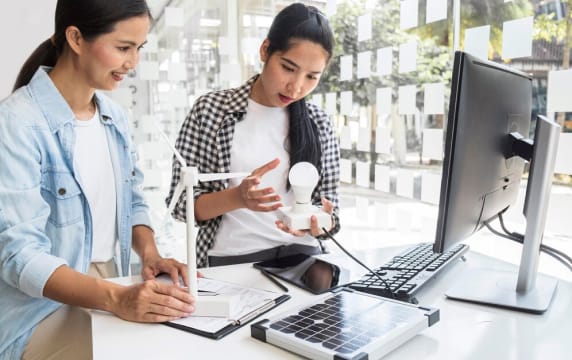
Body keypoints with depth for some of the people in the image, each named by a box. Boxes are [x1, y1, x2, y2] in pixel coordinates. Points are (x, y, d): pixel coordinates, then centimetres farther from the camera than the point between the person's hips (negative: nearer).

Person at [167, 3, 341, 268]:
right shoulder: (210, 110, -4)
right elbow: (181, 203, -3)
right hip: (230, 261, -2)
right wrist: (237, 197, -22)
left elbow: (328, 209, 7)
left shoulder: (319, 124, 3)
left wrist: (319, 224, -16)